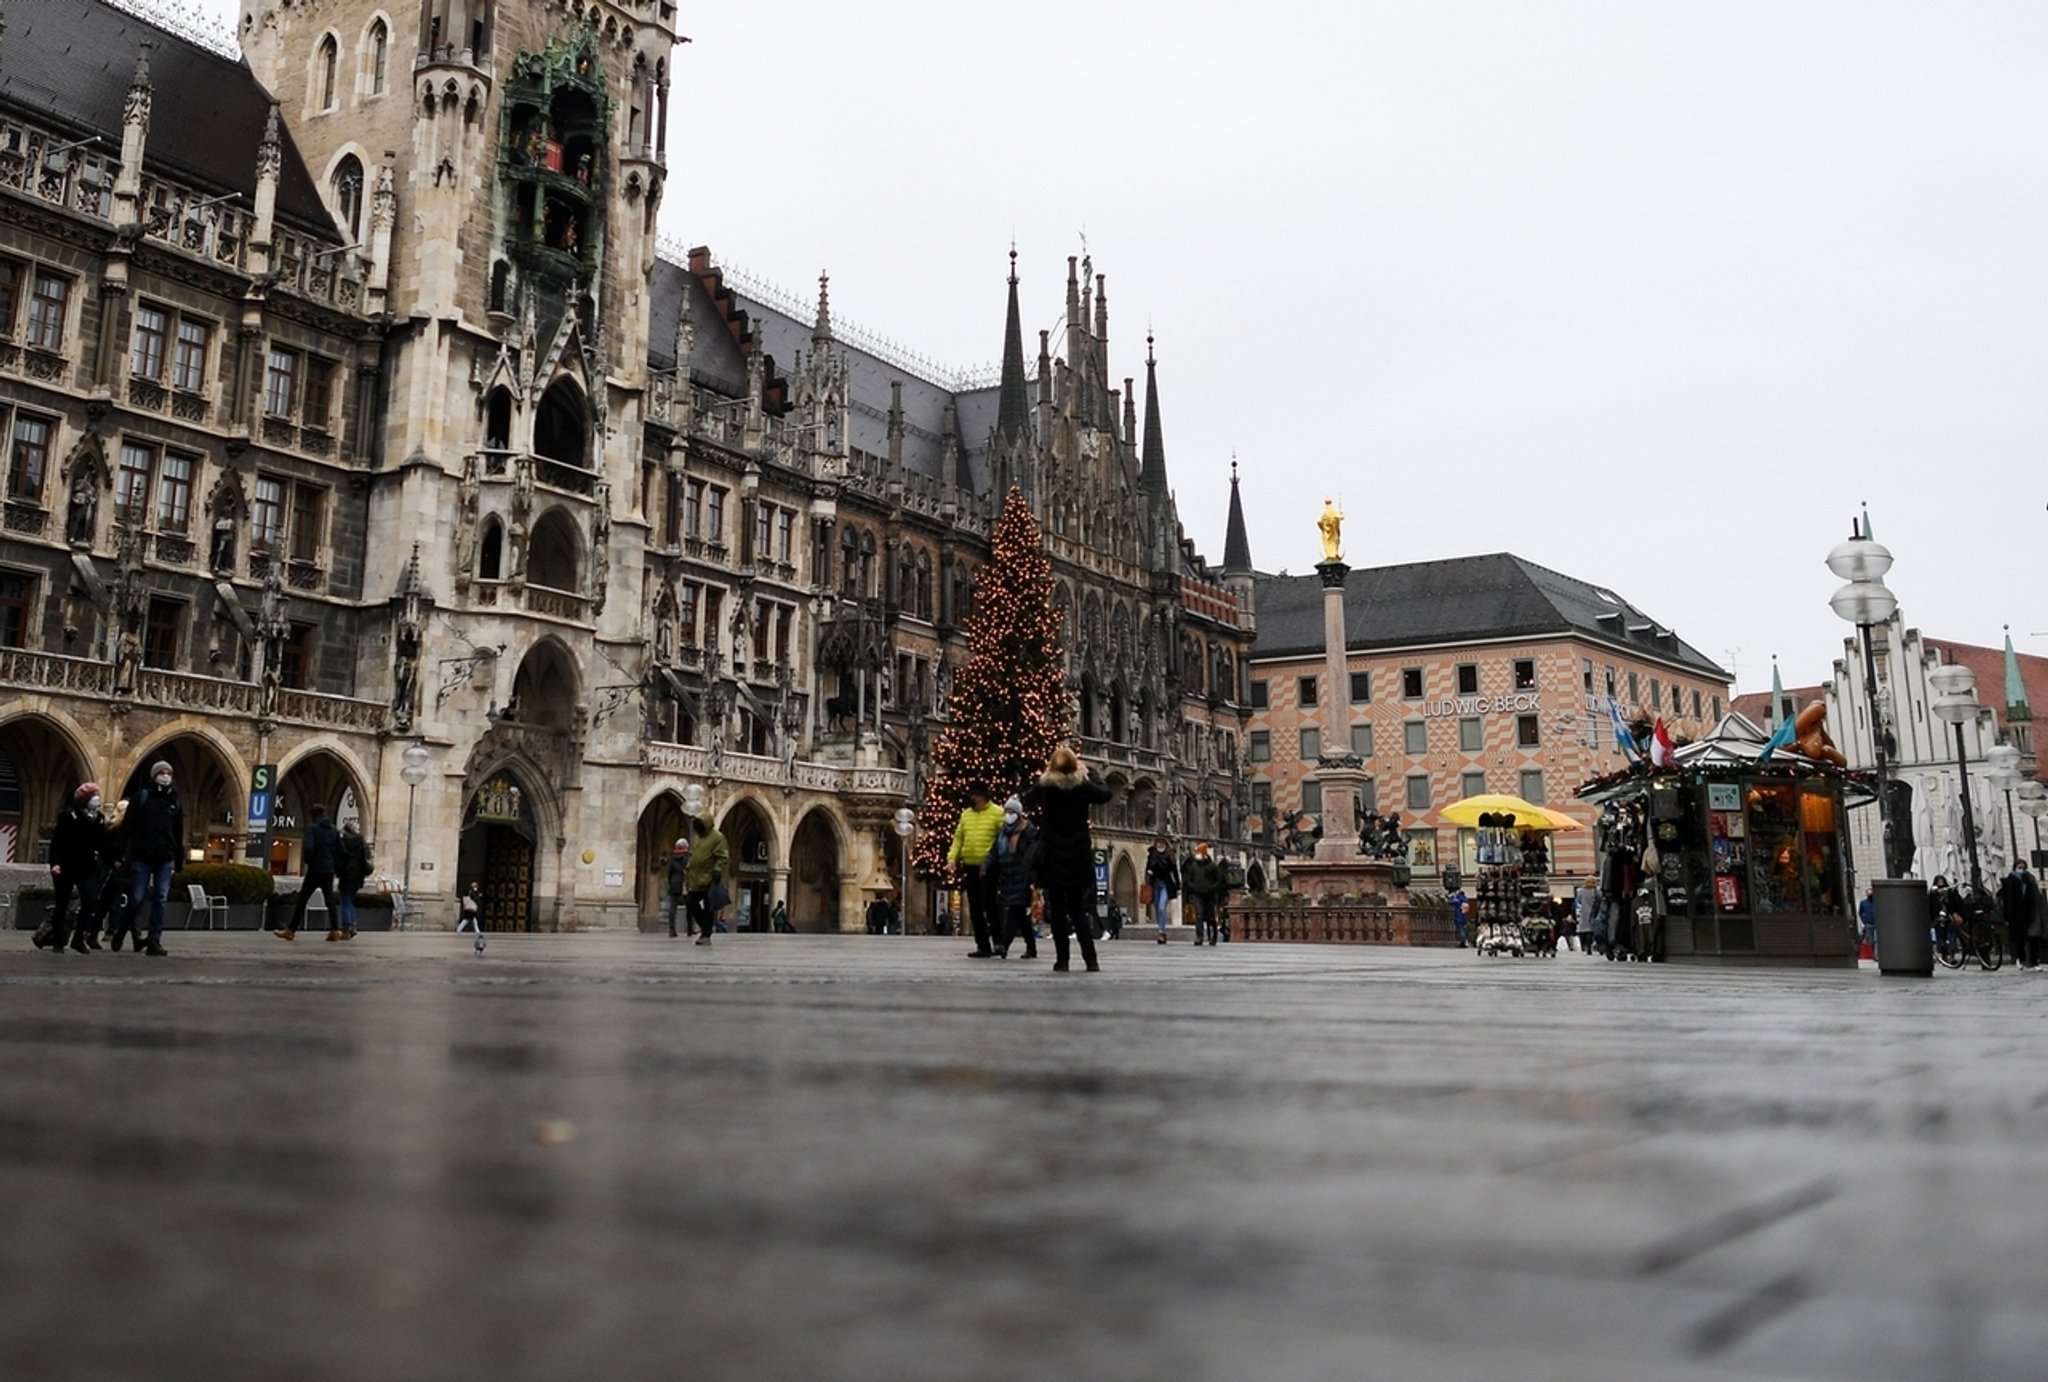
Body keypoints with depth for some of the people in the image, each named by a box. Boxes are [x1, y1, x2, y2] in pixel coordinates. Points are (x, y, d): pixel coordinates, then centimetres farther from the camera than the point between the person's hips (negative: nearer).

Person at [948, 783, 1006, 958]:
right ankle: (983, 946, 14)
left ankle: (998, 943, 8)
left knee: (989, 906, -5)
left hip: (989, 868, -6)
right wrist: (952, 856, 2)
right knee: (975, 909, 7)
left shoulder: (998, 813, -4)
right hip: (970, 867, 6)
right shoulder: (966, 814, 14)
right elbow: (958, 837, 15)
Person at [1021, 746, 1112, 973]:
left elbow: (1027, 802, 11)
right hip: (1079, 859, 1)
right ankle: (1090, 960, 2)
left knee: (1057, 908, 6)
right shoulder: (1083, 786, -8)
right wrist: (1090, 771, 16)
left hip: (1052, 859, -1)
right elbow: (1105, 793, 10)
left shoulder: (1045, 786, -8)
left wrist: (1044, 774, 13)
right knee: (1078, 908, 10)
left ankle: (1062, 959, 2)